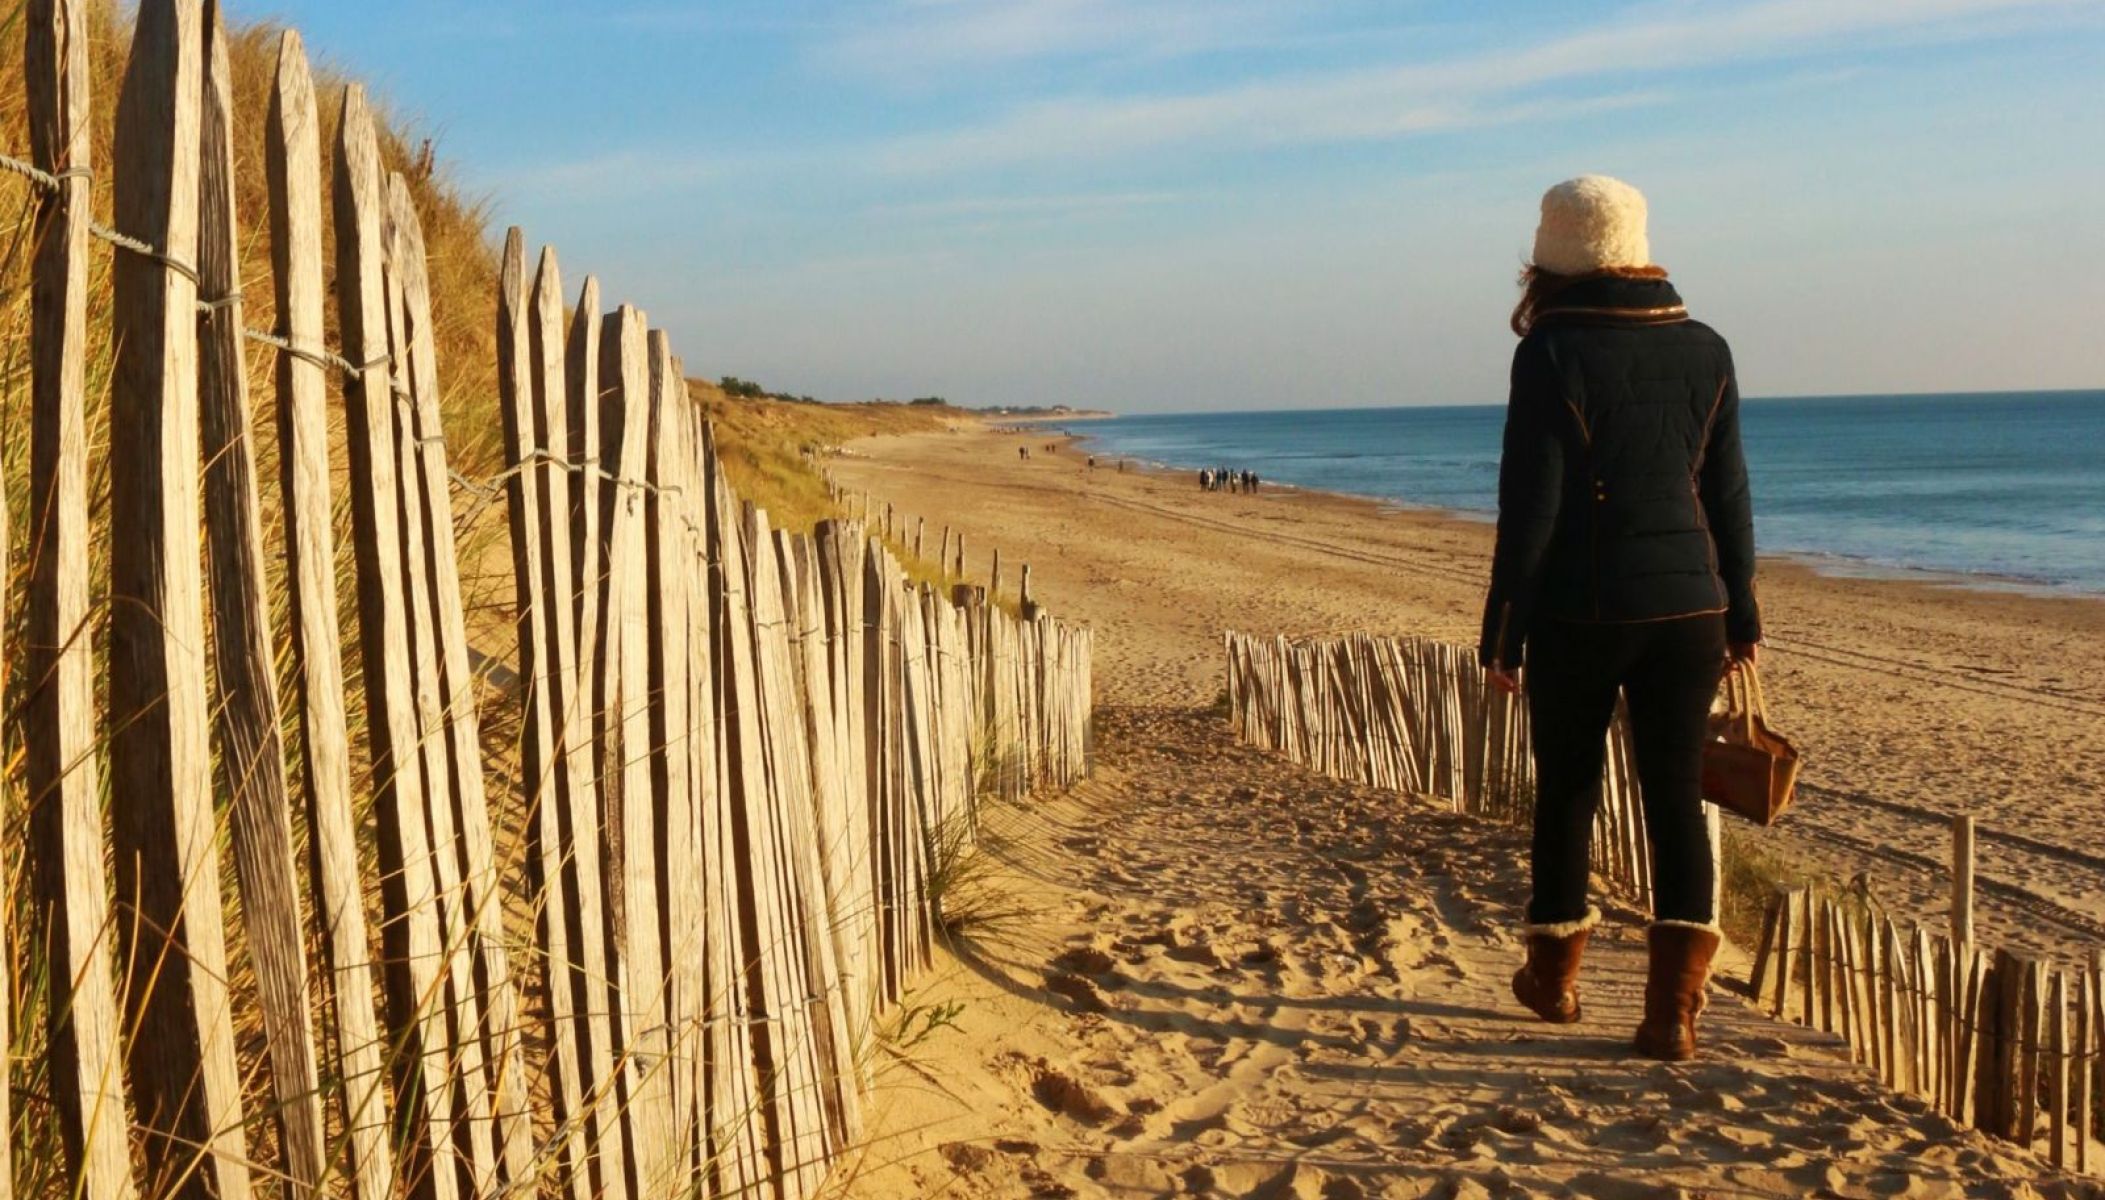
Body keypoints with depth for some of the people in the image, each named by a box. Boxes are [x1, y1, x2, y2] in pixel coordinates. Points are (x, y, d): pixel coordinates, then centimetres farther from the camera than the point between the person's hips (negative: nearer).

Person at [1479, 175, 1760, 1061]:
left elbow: (1530, 507, -11)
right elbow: (1727, 495, 10)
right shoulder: (1704, 350, 5)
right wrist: (1741, 613, 19)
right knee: (1677, 797, 5)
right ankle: (1674, 1004, -2)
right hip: (1686, 606, 3)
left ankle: (1555, 974, 30)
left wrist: (1501, 632, -5)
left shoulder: (1552, 353, -10)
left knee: (1566, 789, 13)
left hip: (1579, 612, -3)